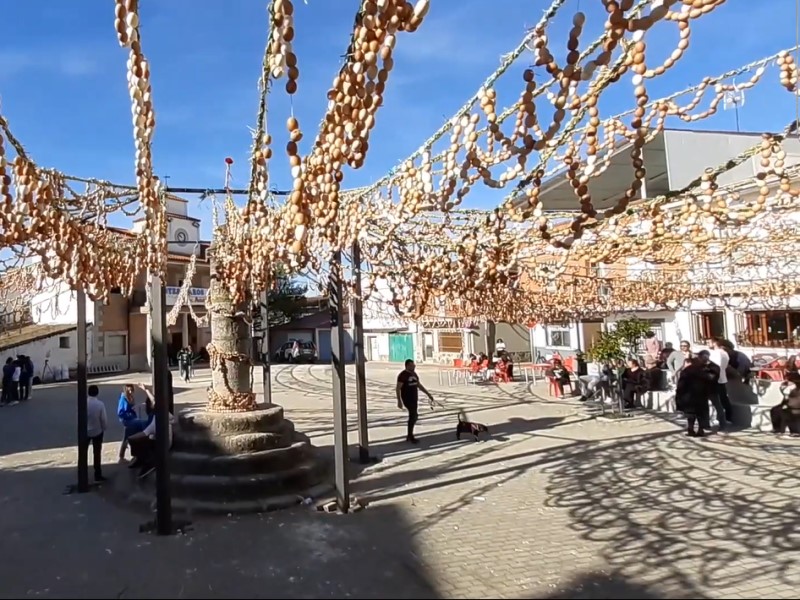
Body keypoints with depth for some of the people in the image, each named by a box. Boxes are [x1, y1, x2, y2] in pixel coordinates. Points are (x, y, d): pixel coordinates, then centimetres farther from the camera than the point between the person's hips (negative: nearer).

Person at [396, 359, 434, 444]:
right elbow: (398, 388, -15)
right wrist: (399, 401, -22)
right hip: (407, 399, -8)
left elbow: (419, 385, 19)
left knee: (414, 416, 11)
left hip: (414, 399, 8)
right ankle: (410, 436, -2)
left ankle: (409, 435, 23)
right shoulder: (403, 375, -13)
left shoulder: (414, 374, 11)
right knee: (414, 415, -13)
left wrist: (428, 394, 16)